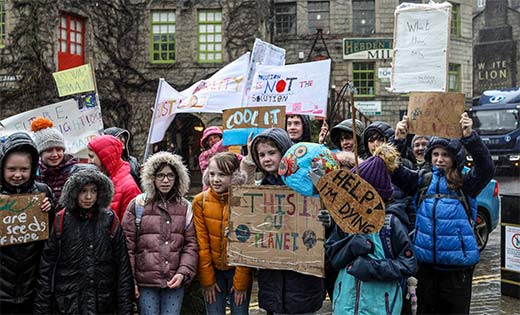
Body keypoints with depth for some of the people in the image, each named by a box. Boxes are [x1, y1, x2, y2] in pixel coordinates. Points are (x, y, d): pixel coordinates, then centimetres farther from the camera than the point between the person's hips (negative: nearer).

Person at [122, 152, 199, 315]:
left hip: (175, 281, 2)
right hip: (146, 281, -2)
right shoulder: (137, 205, 2)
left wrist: (183, 273, -7)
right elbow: (128, 245, -1)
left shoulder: (185, 207, 9)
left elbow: (191, 244, 5)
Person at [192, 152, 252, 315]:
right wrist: (207, 279, -6)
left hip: (239, 269, -1)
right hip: (213, 270, 2)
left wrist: (241, 282, -10)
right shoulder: (200, 201, -8)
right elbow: (202, 243, -6)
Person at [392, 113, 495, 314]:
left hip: (458, 266, -2)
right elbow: (395, 173, -6)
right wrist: (398, 141, -20)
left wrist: (470, 137, -32)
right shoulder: (422, 180, 5)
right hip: (427, 265, 3)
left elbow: (486, 168, -19)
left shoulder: (465, 183, -3)